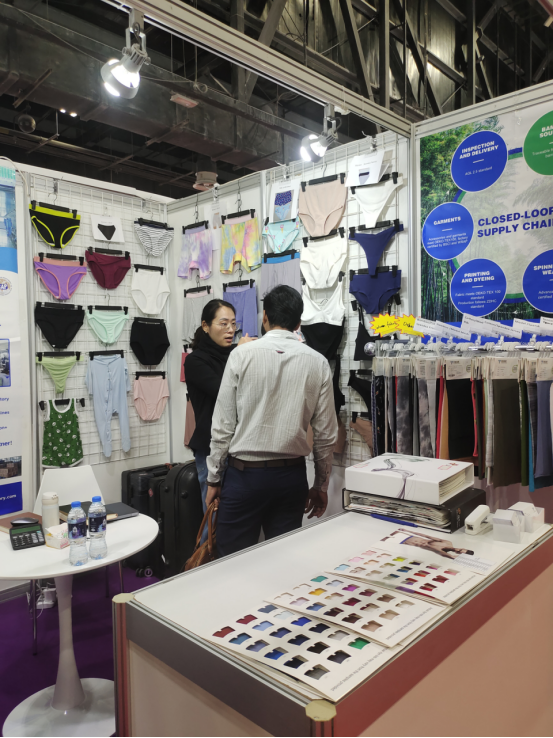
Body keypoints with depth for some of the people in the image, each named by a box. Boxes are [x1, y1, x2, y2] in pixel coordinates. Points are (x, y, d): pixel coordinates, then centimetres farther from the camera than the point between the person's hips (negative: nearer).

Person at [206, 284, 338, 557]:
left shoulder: (242, 355, -7)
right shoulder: (318, 363, 0)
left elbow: (223, 425, -5)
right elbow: (326, 434, 2)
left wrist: (213, 479, 6)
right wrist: (321, 485, 14)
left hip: (245, 473, -3)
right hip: (292, 476, 3)